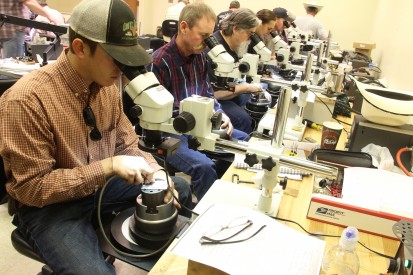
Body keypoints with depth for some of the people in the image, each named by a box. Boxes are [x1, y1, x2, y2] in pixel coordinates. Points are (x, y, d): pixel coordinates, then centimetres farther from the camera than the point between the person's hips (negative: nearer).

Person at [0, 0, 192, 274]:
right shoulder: (26, 100, -25)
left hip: (101, 186, 7)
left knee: (182, 190, 7)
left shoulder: (107, 84, -3)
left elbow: (127, 145, 4)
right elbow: (32, 188, -22)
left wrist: (154, 172, -16)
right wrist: (108, 166, -29)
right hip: (48, 205, -6)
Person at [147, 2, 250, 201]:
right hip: (169, 132, -8)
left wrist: (219, 114, -4)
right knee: (204, 167, -32)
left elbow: (208, 93, 15)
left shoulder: (200, 56, 7)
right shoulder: (160, 61, -17)